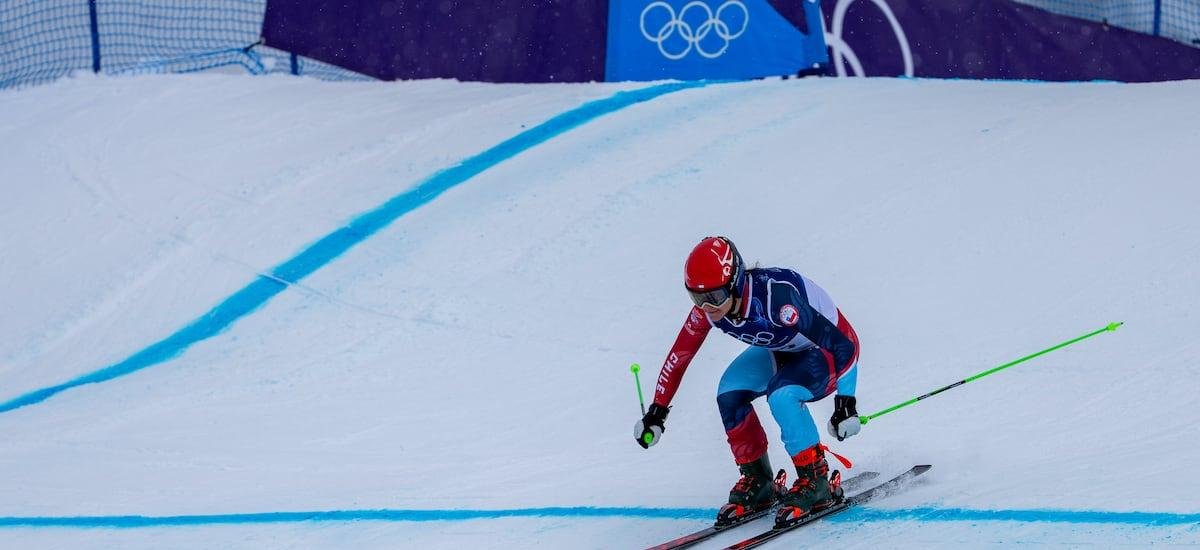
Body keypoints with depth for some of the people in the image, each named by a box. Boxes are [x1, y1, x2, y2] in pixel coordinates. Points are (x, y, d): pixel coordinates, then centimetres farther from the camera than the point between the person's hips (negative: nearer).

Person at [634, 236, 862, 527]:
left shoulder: (777, 298, -40)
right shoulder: (708, 307, -20)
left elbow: (844, 342, -35)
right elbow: (679, 356, -5)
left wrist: (845, 401, -38)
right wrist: (656, 411, -2)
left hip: (826, 350, -7)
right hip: (781, 350, 7)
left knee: (781, 395, -32)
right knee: (730, 394, -15)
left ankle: (816, 482, -15)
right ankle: (757, 482, 2)